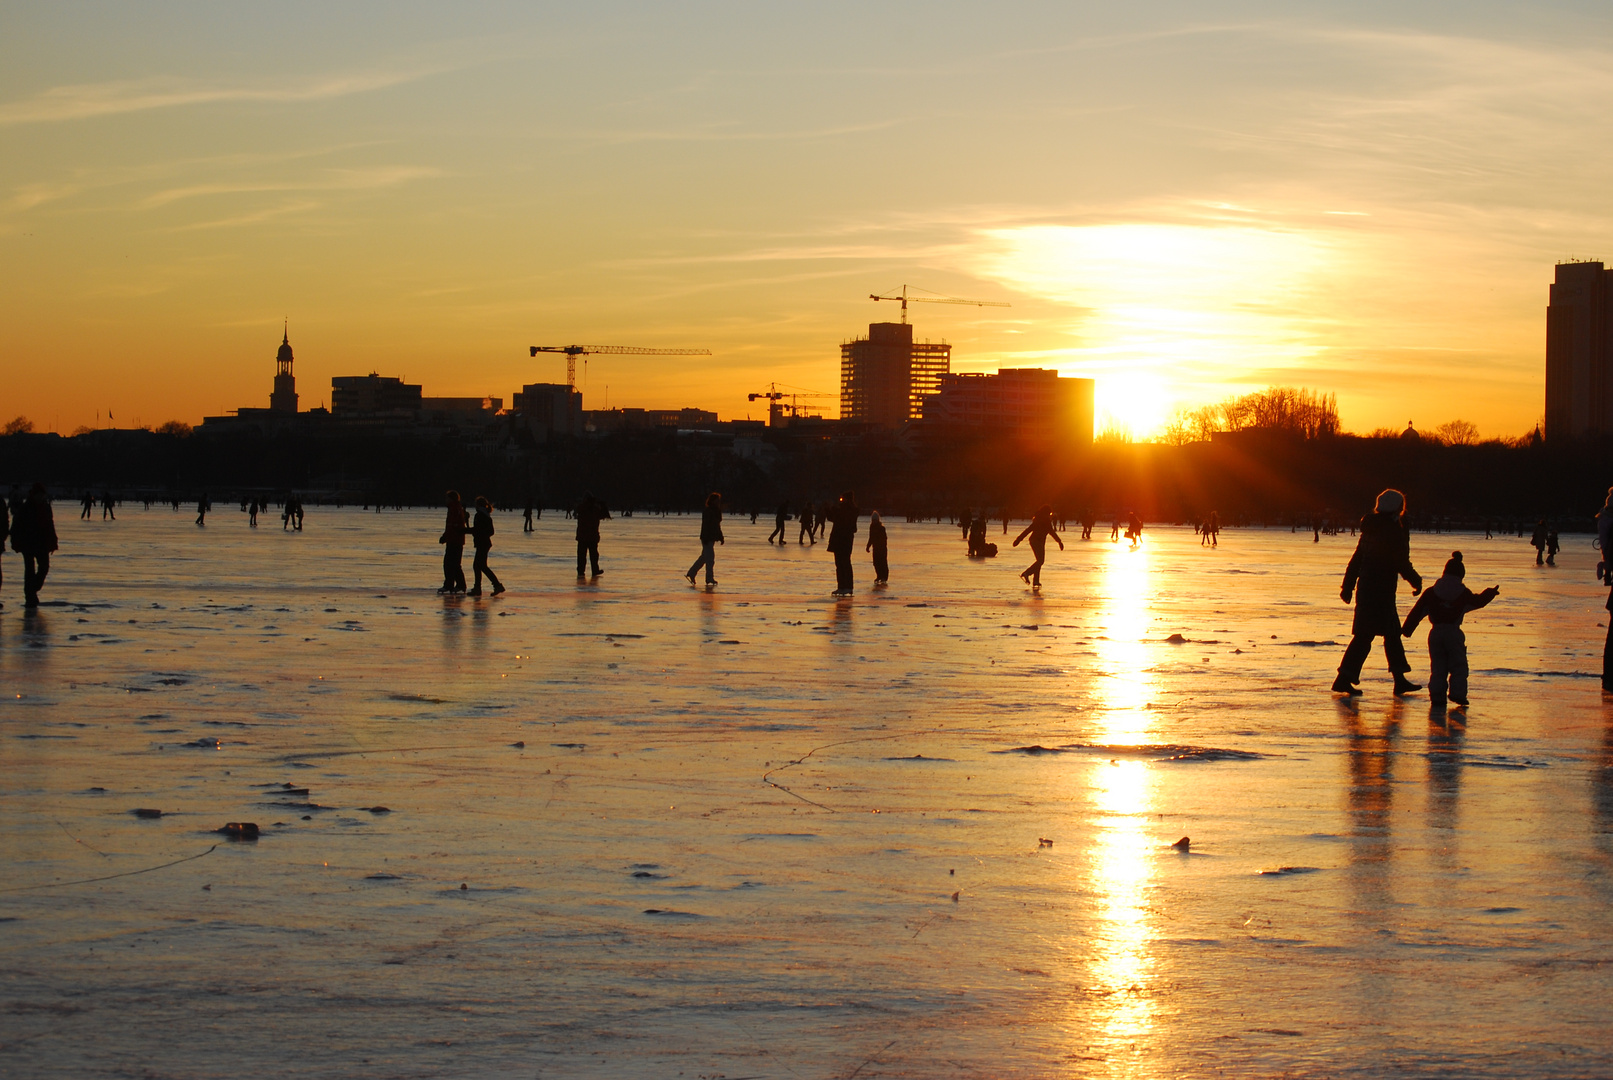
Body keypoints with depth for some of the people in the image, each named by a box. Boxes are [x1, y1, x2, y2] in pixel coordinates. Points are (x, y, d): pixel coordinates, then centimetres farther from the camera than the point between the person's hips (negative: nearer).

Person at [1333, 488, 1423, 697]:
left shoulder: (1370, 529, 12)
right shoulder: (1394, 531, -14)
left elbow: (1356, 558, 15)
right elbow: (1402, 562, -13)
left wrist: (1348, 585, 19)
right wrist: (1416, 581, 3)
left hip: (1366, 586, 9)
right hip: (1381, 591, -9)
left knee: (1392, 632, 15)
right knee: (1365, 635, -7)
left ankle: (1400, 680, 18)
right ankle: (1344, 679, -8)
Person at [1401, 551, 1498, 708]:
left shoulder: (1430, 593, 5)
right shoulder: (1463, 594, 2)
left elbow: (1417, 611, 5)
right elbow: (1479, 601, 20)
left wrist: (1406, 629, 10)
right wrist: (1490, 593, 40)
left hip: (1435, 633, 2)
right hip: (1454, 634, -2)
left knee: (1437, 667, 7)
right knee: (1459, 666, 6)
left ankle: (1437, 695, 2)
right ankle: (1457, 693, -5)